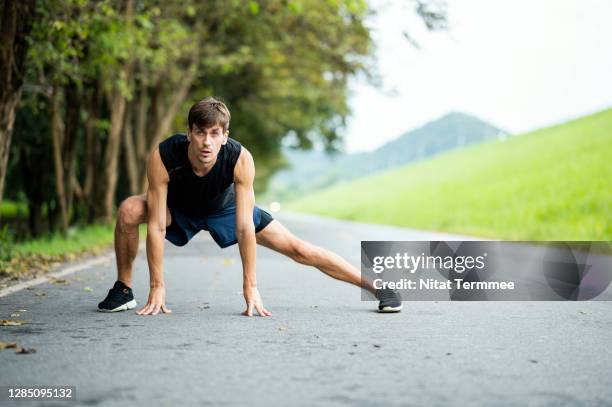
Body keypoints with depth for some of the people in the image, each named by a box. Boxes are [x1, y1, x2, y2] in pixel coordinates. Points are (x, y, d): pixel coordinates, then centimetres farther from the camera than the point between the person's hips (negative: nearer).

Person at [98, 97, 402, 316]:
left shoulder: (240, 159, -37)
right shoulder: (162, 157, -38)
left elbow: (244, 227, -33)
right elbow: (156, 225, -33)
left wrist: (250, 287, -32)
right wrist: (157, 287, -33)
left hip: (225, 208, 0)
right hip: (179, 209, 0)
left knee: (296, 248, -8)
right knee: (128, 211, -29)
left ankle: (376, 285, 3)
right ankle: (123, 289, -7)